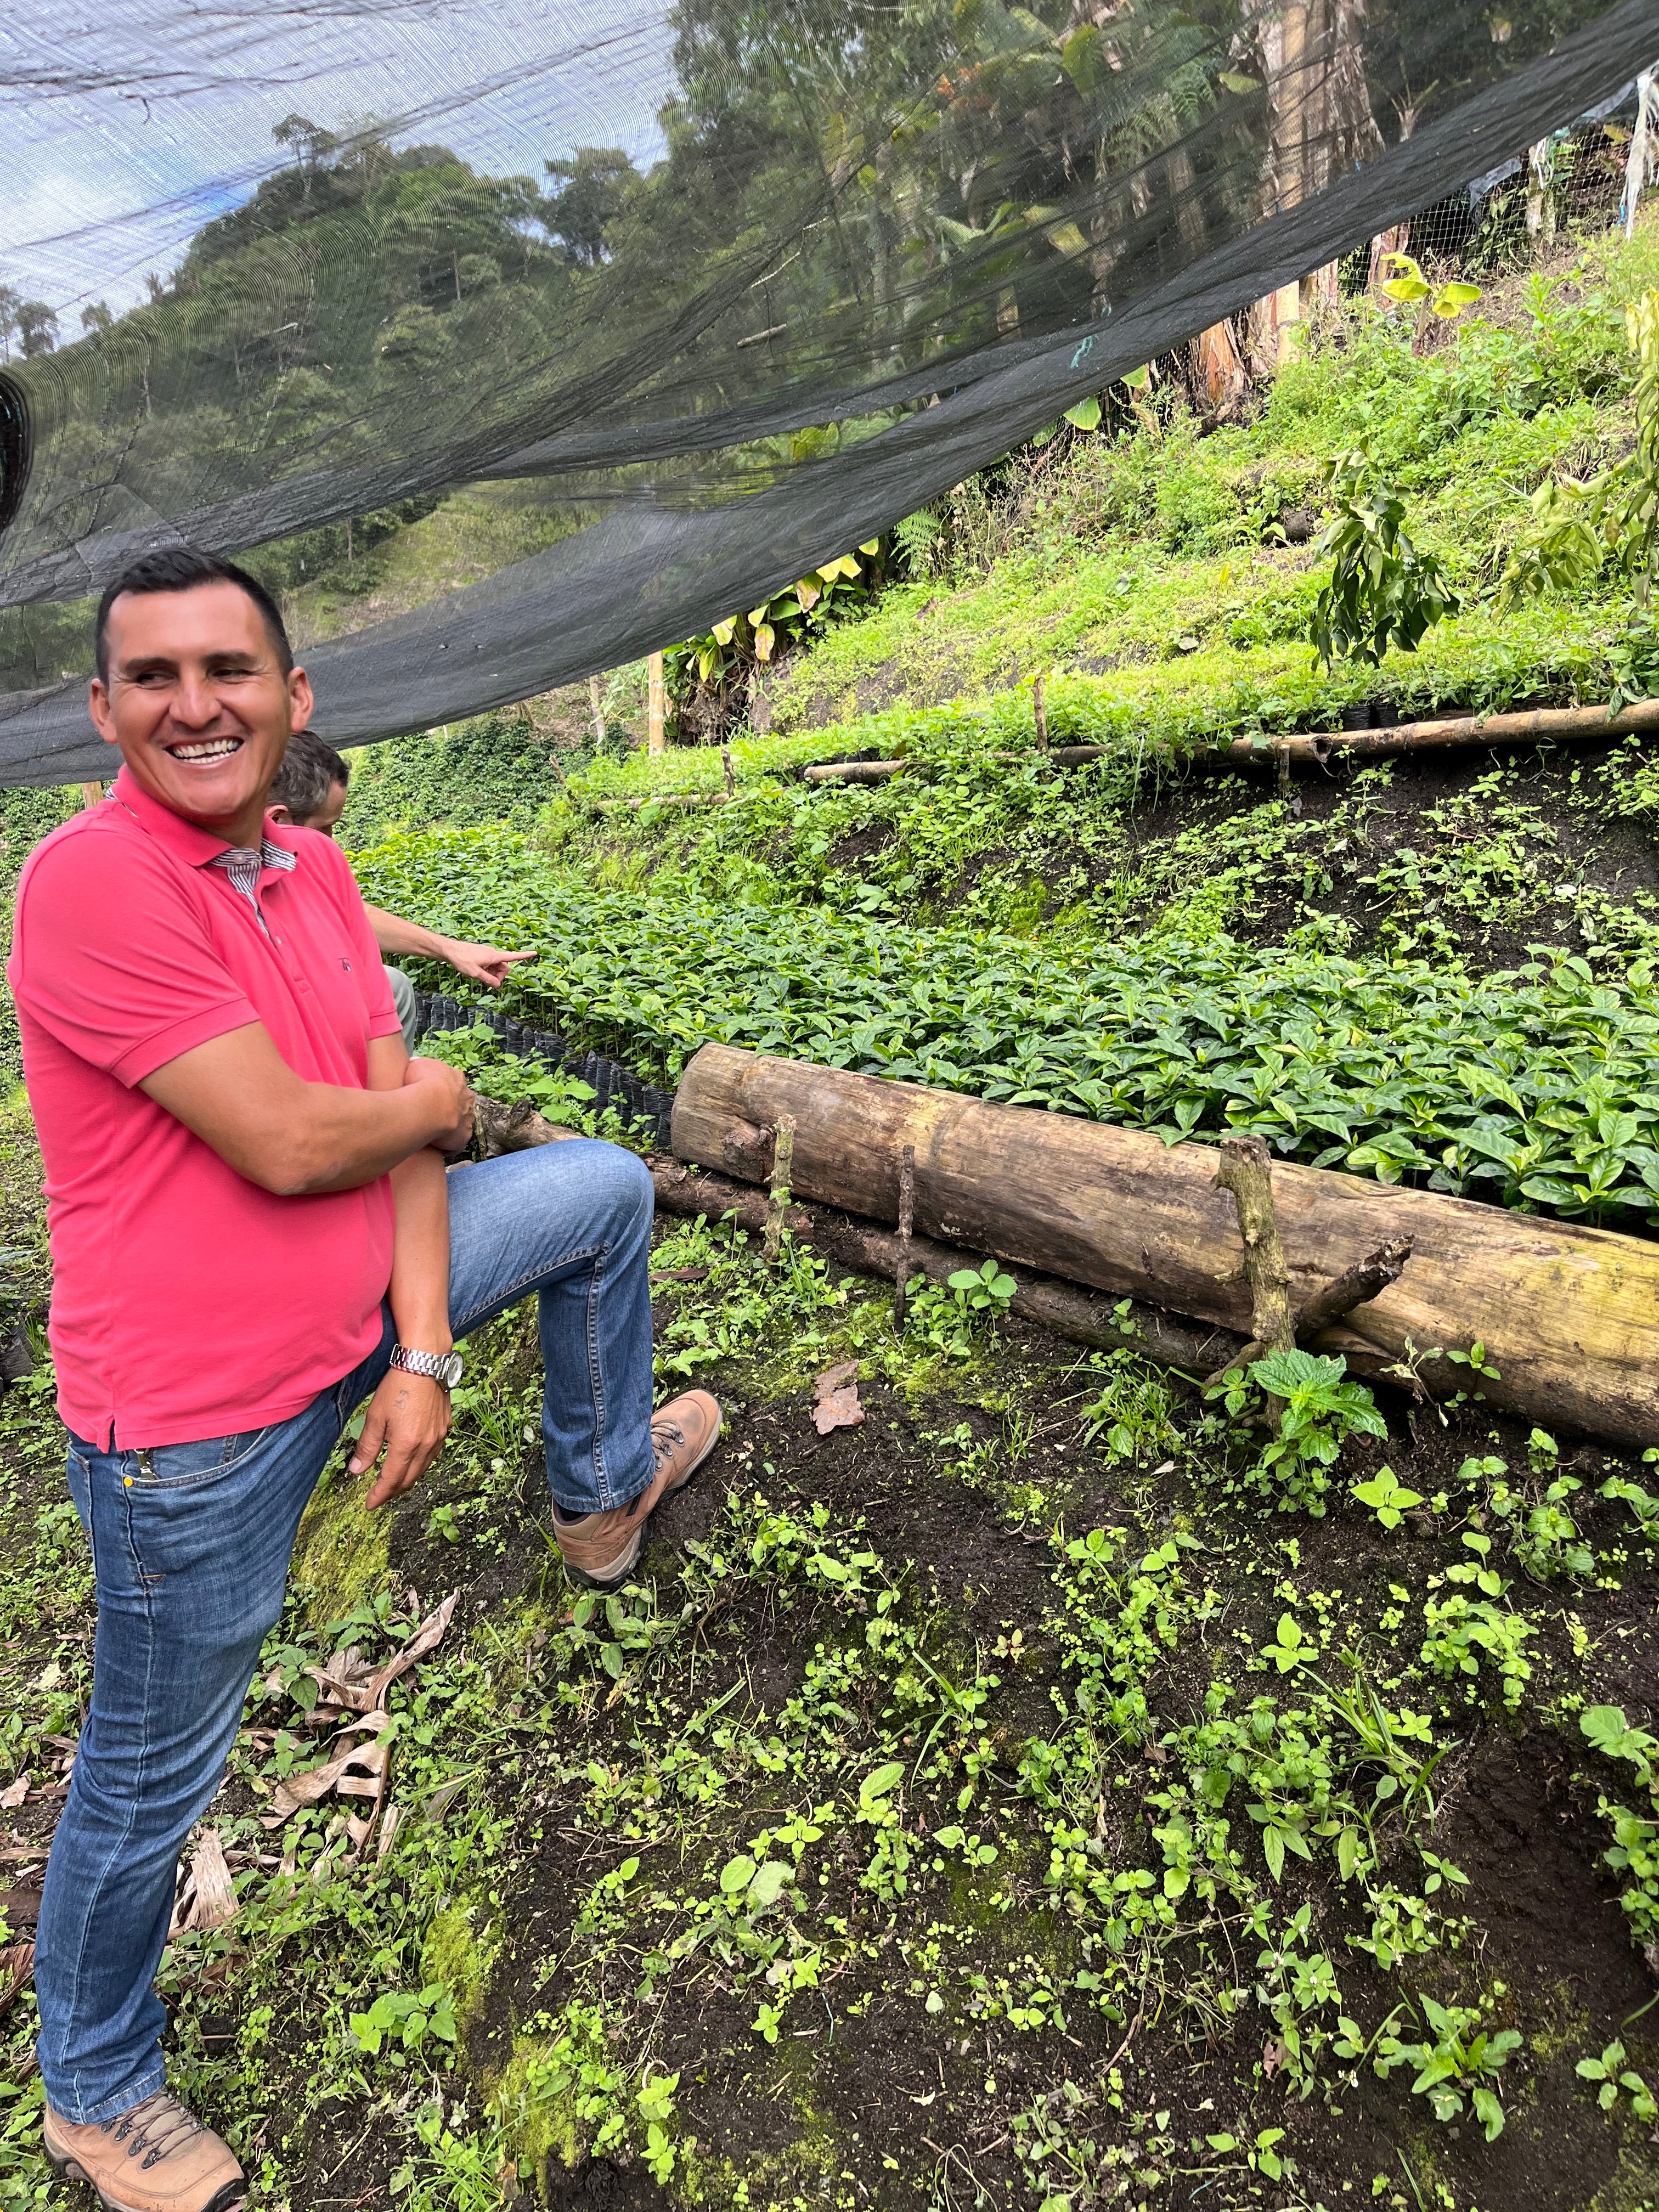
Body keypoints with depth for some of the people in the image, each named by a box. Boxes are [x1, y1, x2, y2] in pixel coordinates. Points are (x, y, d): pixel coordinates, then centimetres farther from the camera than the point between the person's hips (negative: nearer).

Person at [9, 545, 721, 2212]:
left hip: (357, 1323, 7)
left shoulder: (315, 868, 0)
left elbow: (404, 1132, -1)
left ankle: (602, 1489, 33)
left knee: (607, 1187, 14)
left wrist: (425, 1352, -8)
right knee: (151, 1781, 12)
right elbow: (288, 1144, -28)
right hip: (200, 1418, -7)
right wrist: (439, 1103, -8)